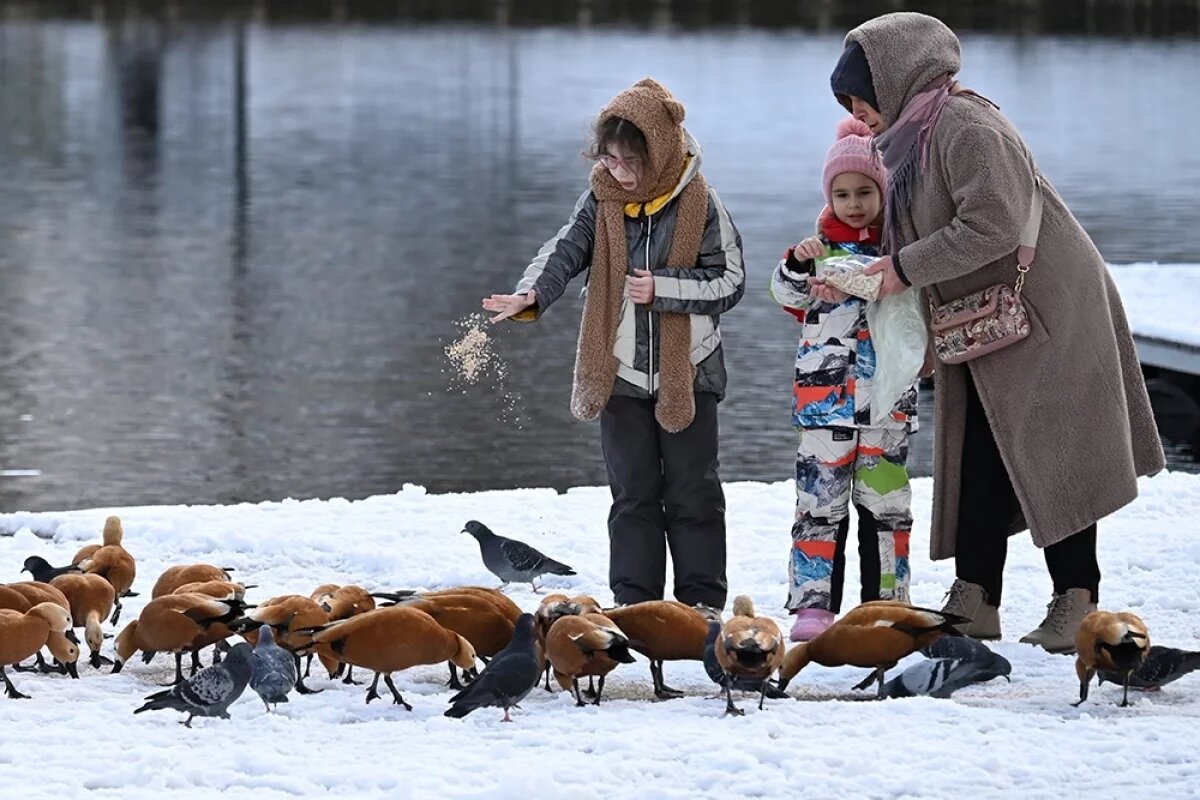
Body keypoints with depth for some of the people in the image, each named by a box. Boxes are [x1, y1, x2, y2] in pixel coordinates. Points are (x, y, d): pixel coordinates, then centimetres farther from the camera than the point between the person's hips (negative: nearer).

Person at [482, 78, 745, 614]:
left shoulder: (698, 203, -8)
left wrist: (663, 289, -17)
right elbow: (566, 250, -11)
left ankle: (702, 602, 13)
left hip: (687, 371, -2)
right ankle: (634, 603, 11)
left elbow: (730, 281, -5)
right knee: (633, 493, 6)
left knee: (691, 491, 5)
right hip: (621, 370, 2)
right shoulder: (602, 199, -1)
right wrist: (531, 294, -31)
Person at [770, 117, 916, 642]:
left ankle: (885, 603, 12)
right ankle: (814, 603, -2)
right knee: (820, 496, -3)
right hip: (825, 394, 0)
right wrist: (797, 265, -18)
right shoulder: (819, 247, 9)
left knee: (885, 498, 5)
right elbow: (786, 296, 1)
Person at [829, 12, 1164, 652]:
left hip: (1048, 312, -10)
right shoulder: (910, 138, 14)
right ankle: (975, 604, 8)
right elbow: (923, 236, 18)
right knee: (980, 460, 6)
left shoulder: (965, 127, -18)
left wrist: (905, 268, -20)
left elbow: (992, 226, -27)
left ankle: (1077, 606, -4)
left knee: (1051, 460, -7)